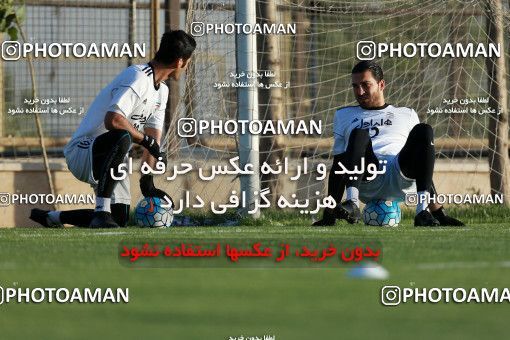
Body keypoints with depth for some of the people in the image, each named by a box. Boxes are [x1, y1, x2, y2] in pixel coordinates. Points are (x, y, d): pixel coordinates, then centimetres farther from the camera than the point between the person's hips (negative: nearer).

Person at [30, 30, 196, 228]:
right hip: (81, 153, -10)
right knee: (122, 137, -39)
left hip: (109, 161, 10)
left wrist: (147, 182, -3)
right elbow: (112, 121, -34)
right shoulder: (137, 78, -20)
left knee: (120, 218, 5)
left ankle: (52, 217, 26)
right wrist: (146, 140, -23)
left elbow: (154, 139, 8)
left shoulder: (162, 91, 11)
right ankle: (102, 212, -36)